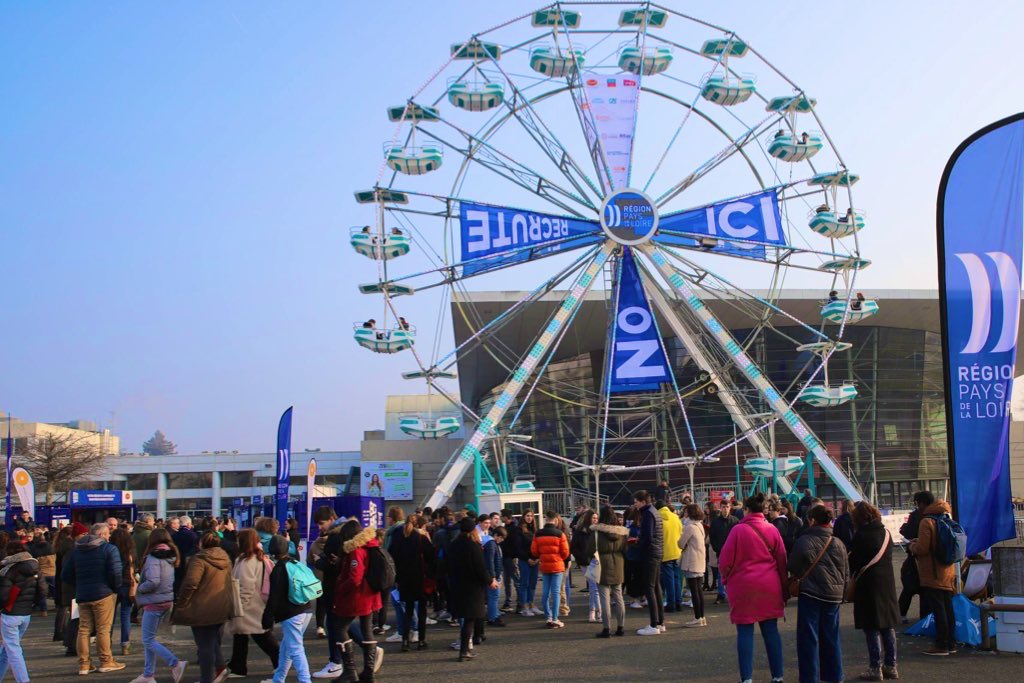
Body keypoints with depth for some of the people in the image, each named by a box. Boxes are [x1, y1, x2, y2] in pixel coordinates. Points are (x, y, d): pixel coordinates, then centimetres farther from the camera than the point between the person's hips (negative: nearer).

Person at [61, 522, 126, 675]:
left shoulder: (77, 551, 11)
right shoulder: (109, 549, -8)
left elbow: (65, 575, 9)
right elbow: (115, 572, -17)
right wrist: (116, 588, -1)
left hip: (82, 595, 5)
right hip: (103, 594, -5)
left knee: (84, 629, 10)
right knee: (103, 629, 2)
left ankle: (84, 664, 11)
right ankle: (106, 662, 6)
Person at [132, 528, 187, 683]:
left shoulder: (153, 557, -15)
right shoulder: (171, 557, 9)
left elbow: (153, 582, -25)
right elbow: (174, 580, 10)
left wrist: (139, 589, -8)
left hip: (154, 602, -8)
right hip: (167, 601, 8)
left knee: (148, 640, -3)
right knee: (149, 638, 17)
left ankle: (176, 663, -15)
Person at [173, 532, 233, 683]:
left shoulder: (200, 559, -15)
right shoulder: (226, 559, 9)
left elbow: (190, 583, -25)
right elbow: (230, 582, 17)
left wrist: (180, 603, -15)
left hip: (203, 609, -7)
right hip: (222, 608, 7)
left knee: (205, 645, 1)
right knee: (213, 641, 23)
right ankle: (219, 666, 13)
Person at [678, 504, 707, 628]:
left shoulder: (689, 527, -15)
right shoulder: (699, 525, 12)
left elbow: (681, 544, -9)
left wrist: (678, 541, 9)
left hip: (691, 563, -9)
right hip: (700, 561, 9)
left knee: (694, 590, -5)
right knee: (698, 589, 12)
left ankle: (698, 618, -4)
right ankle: (701, 617, 15)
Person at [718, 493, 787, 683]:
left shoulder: (738, 530, -8)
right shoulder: (772, 530, 1)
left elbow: (725, 560, -5)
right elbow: (782, 560, 5)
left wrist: (726, 579, 13)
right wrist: (783, 587, 15)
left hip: (743, 586, -3)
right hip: (769, 586, 3)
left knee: (745, 632, 2)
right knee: (771, 630, 9)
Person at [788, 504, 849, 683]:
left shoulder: (803, 542, -11)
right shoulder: (838, 544, 4)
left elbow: (793, 568, -3)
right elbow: (846, 572, 11)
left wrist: (798, 576, 19)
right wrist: (842, 593, 23)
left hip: (810, 594, -4)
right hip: (833, 595, 4)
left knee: (809, 638, 1)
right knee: (831, 637, 13)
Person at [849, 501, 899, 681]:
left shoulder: (861, 536, -14)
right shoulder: (885, 533, 6)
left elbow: (853, 561, -9)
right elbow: (888, 558, 13)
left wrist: (852, 578, 8)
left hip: (868, 585, -6)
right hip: (888, 583, 6)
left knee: (872, 629, -1)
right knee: (888, 626, 13)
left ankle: (875, 668, 0)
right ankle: (891, 666, 17)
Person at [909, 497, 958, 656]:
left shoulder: (927, 522, -11)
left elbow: (922, 548, -17)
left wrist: (912, 545, 3)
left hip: (933, 575, -8)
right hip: (948, 574, 8)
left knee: (938, 610, -5)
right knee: (948, 609, 12)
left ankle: (942, 645, -4)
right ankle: (951, 644, 17)